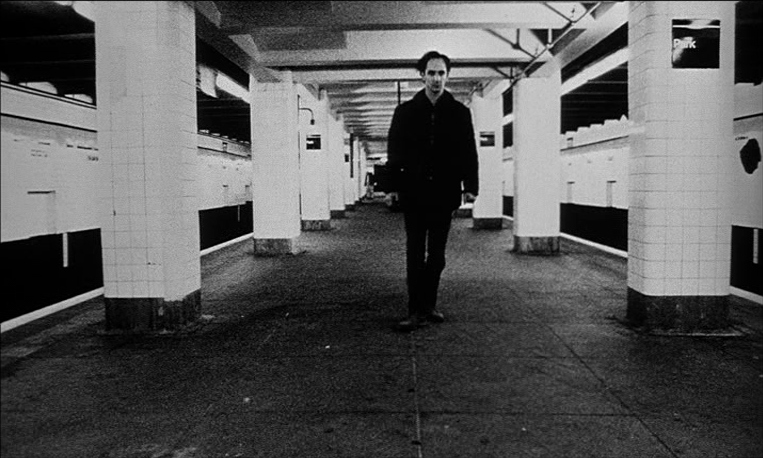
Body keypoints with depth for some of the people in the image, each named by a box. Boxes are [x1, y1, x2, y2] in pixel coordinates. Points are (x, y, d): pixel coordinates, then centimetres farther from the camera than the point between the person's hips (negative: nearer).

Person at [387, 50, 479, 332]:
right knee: (415, 254, -3)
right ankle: (417, 312, -1)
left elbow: (469, 151, 6)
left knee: (437, 255, 9)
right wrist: (394, 184, -10)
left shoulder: (459, 112, 7)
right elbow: (394, 151, 3)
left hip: (444, 193, 1)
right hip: (414, 193, -1)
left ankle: (428, 306, 21)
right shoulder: (405, 111, 6)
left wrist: (470, 186, -2)